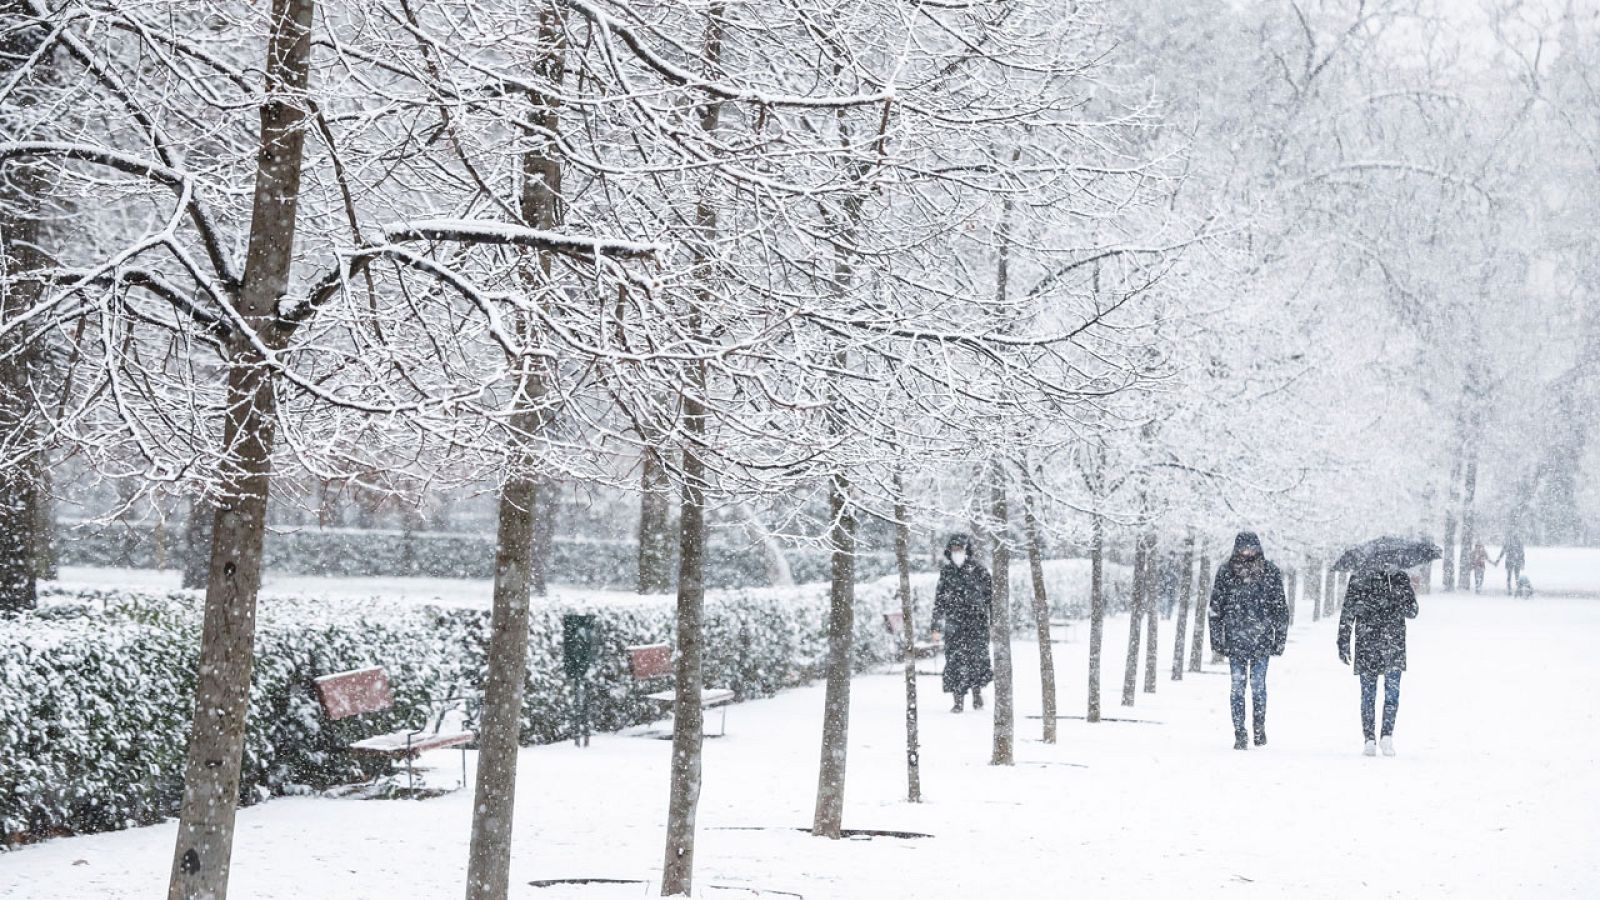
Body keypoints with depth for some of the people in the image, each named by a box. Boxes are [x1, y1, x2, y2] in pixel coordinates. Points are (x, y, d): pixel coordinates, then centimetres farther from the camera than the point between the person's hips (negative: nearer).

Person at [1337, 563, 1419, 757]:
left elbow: (1347, 615, 3)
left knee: (1368, 694, 6)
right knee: (1392, 691, 6)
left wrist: (1343, 645, 5)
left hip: (1366, 644, 1)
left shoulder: (1357, 579, 4)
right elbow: (1412, 611, 3)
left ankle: (1369, 740, 2)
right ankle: (1387, 735, -6)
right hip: (1393, 645, -1)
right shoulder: (1399, 578, 1)